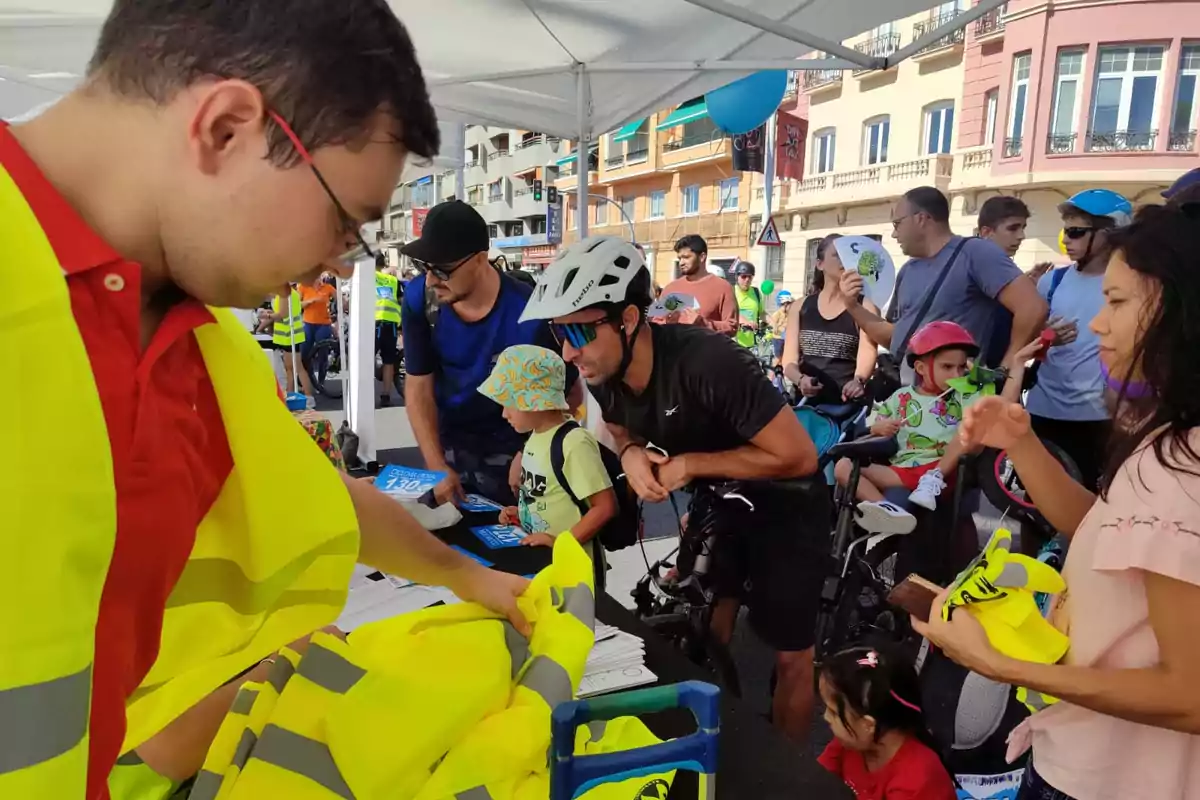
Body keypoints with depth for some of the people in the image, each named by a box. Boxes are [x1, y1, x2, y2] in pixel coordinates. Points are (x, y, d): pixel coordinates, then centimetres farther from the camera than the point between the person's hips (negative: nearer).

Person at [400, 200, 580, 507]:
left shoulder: (529, 314, -26)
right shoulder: (419, 299, -15)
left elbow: (569, 395, -13)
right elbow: (418, 387, -8)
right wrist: (437, 466, -14)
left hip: (507, 453, -3)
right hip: (448, 445, 3)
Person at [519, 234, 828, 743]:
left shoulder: (708, 362, -37)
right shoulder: (603, 374, -15)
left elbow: (798, 456, -32)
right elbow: (621, 428, 6)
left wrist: (690, 463, -28)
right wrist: (631, 453, -18)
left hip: (784, 506, -5)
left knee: (790, 655, 7)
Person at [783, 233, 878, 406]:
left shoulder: (865, 305, 0)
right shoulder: (801, 307, 8)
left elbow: (868, 352, -15)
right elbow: (789, 360, 4)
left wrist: (858, 380, -36)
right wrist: (800, 379, -19)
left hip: (847, 403, -2)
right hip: (806, 403, 2)